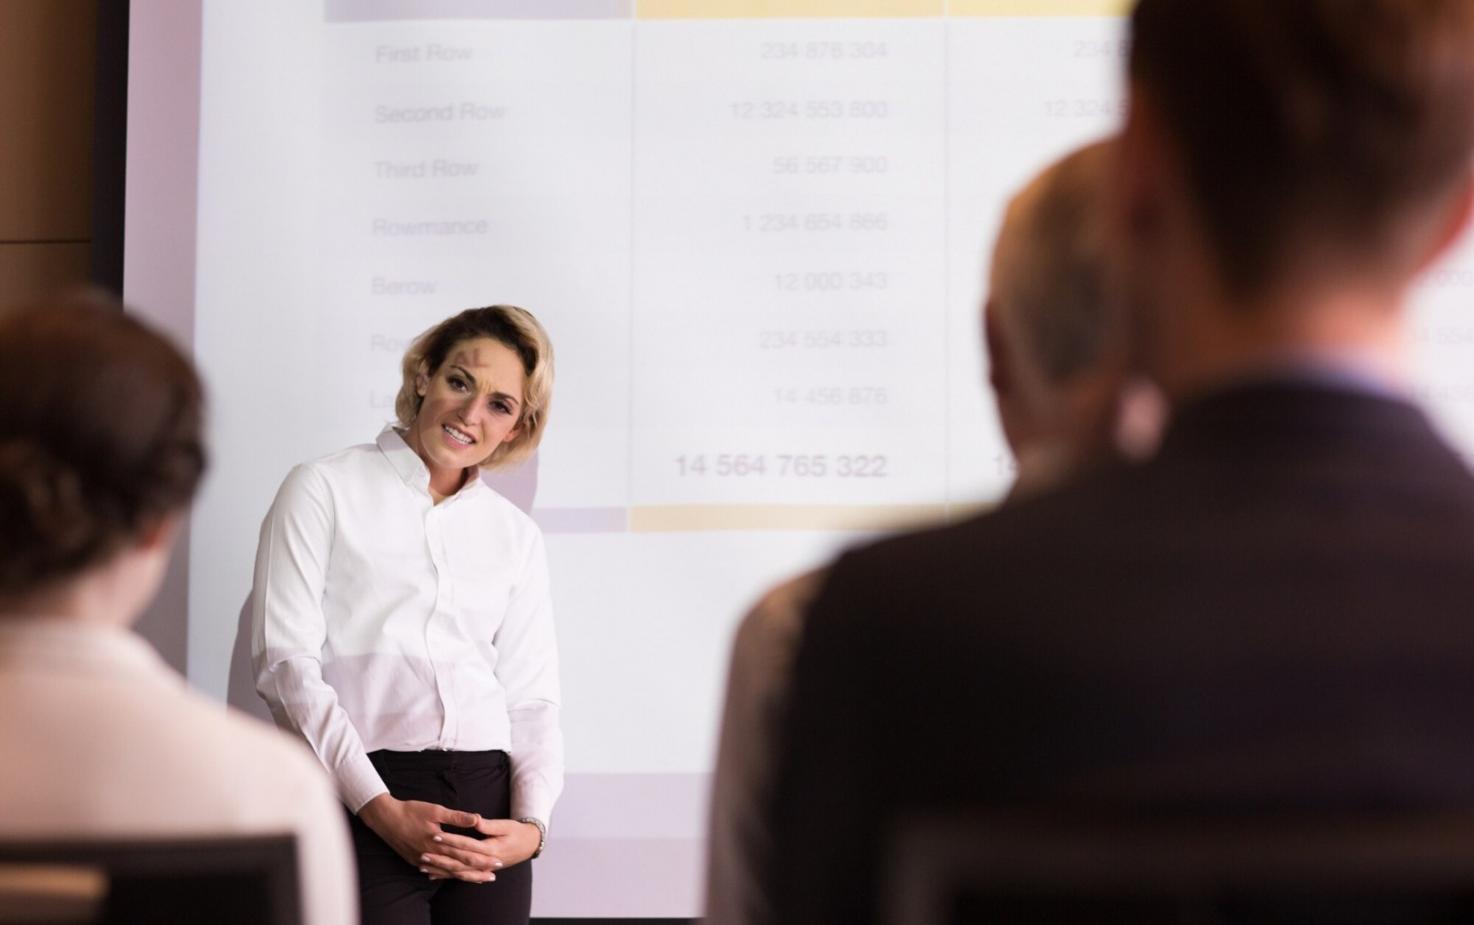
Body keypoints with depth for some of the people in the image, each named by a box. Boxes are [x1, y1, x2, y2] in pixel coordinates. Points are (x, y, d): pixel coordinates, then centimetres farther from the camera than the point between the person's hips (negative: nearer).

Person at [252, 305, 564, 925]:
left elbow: (533, 698, 13)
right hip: (362, 805, -4)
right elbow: (285, 662, -4)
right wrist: (381, 808, -12)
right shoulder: (323, 490, 5)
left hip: (487, 800, 4)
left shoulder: (516, 536, 18)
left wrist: (531, 823, -5)